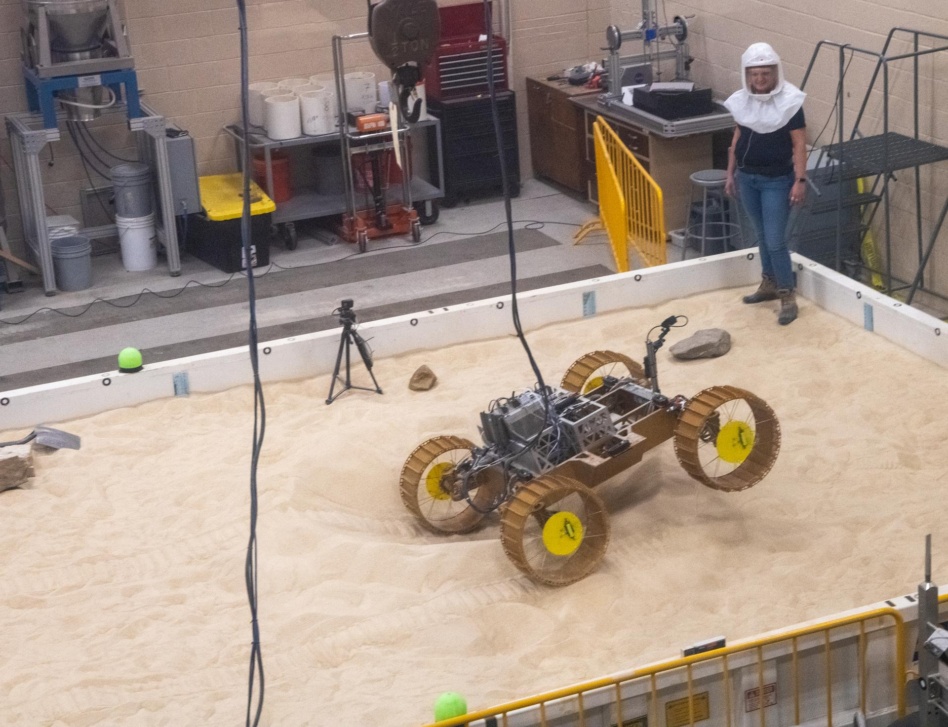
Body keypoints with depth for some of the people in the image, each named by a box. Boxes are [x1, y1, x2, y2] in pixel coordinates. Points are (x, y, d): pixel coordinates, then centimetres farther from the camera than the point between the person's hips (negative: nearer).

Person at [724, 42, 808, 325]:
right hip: (747, 177, 6)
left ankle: (788, 297, 2)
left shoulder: (789, 101, -15)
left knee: (775, 240, -7)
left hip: (777, 180, -6)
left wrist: (800, 180, -17)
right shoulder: (741, 100, 1)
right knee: (762, 235, 17)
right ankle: (769, 284, 32)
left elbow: (799, 144, -13)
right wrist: (730, 174, 15)